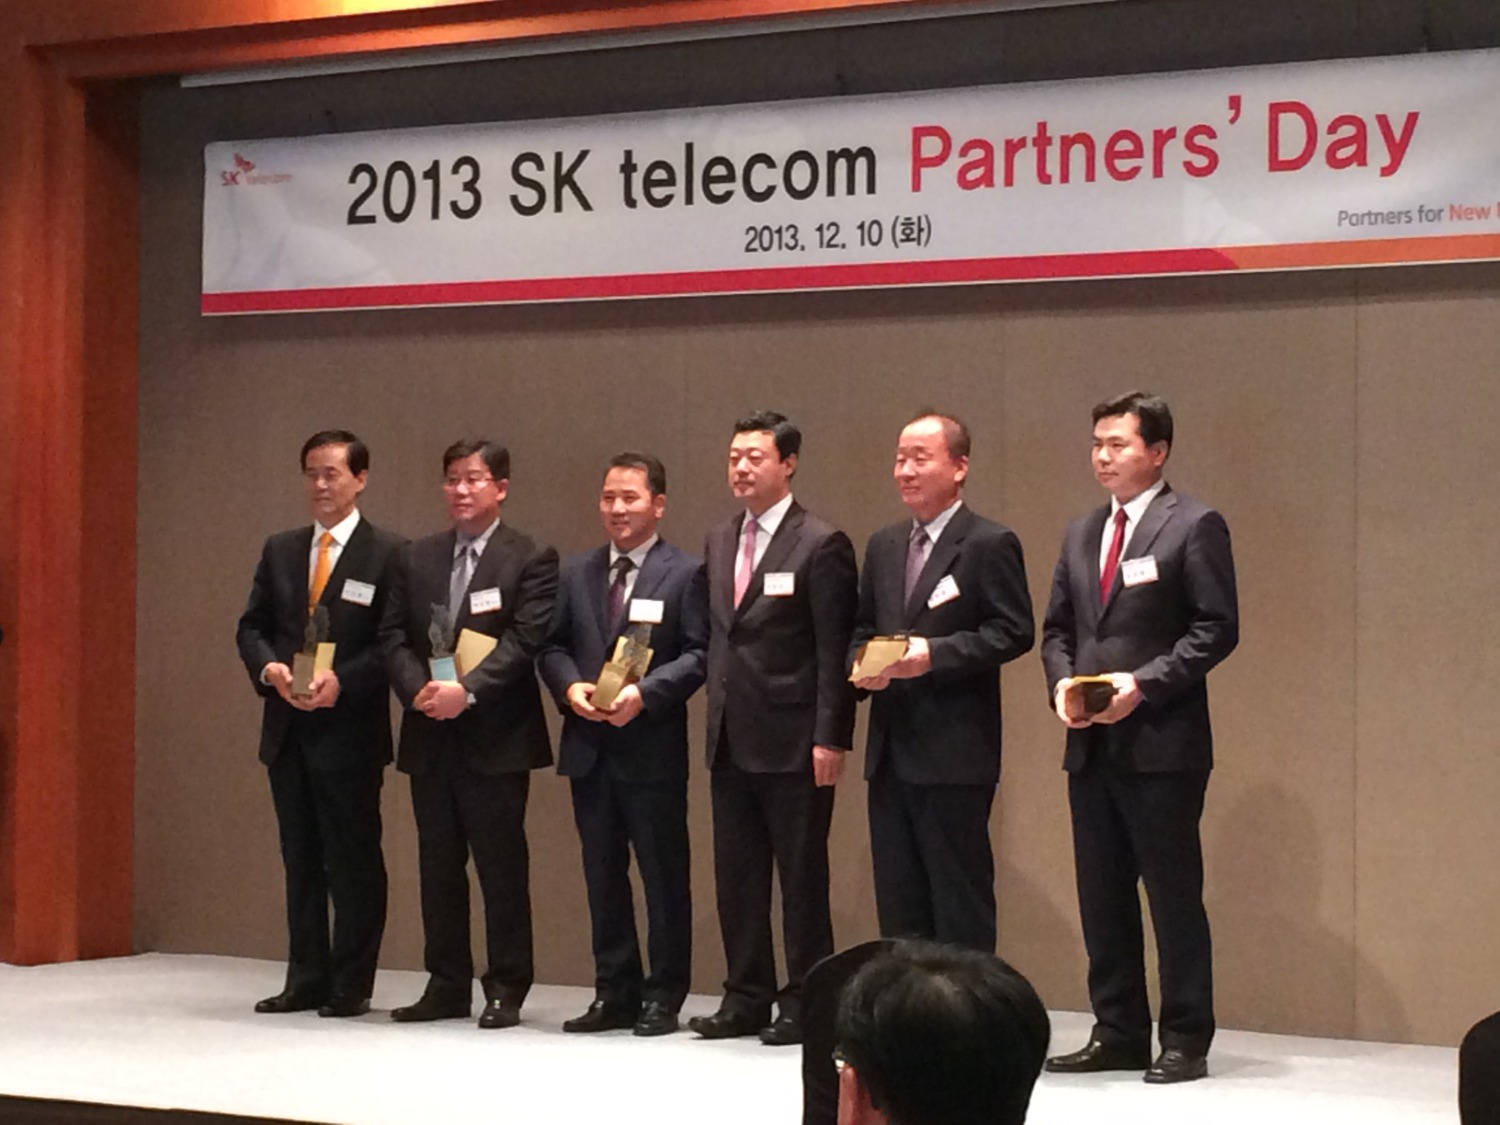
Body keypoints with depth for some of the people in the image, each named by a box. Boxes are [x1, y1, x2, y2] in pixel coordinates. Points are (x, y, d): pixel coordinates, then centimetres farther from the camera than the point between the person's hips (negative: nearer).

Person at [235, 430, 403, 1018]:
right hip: (287, 727, 6)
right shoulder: (279, 550, 13)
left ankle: (351, 985, 6)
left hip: (349, 729, -6)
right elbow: (251, 627, 12)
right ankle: (306, 979, 17)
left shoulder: (387, 554, -4)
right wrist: (270, 668, -8)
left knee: (353, 859, 0)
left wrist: (342, 680, -20)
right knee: (300, 858, 11)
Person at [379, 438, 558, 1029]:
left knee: (501, 866, -1)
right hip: (431, 737, 5)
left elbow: (524, 641, -12)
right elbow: (394, 636, 7)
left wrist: (467, 690, -22)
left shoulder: (531, 560, -3)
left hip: (495, 737, -5)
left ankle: (506, 990, 6)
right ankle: (447, 985, 17)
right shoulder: (416, 558, 13)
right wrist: (419, 689, -11)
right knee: (438, 865, 10)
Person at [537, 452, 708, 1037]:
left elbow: (697, 654, -8)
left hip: (653, 747, -5)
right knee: (603, 874, 10)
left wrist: (643, 693, -20)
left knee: (664, 875, 1)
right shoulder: (576, 573, 13)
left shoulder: (685, 574, -2)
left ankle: (664, 997, 8)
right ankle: (615, 993, 18)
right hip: (589, 746, 5)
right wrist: (570, 687, -9)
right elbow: (552, 647, 11)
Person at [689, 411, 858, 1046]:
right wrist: (715, 710, 9)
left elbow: (835, 652, -11)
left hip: (791, 743, -7)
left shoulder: (820, 545, -8)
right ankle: (746, 999, 19)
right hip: (730, 740, 7)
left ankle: (804, 1004, 8)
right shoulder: (719, 543, 14)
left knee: (802, 877, 1)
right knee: (736, 875, 10)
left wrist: (830, 738, -15)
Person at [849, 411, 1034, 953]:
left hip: (955, 751, -7)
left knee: (960, 898, -2)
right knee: (897, 899, 10)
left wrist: (935, 654, -20)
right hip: (890, 749, 7)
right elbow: (861, 628, 20)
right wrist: (863, 665, -2)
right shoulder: (883, 546, 16)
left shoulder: (990, 544, -5)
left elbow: (1014, 632, -11)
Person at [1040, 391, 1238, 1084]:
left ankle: (1186, 1040, 4)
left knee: (1174, 895, -2)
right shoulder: (1081, 535, 17)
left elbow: (1216, 628, -10)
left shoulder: (1194, 527, -4)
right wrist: (1062, 683, -2)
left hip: (1161, 743, -7)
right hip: (1090, 744, 7)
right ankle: (1118, 1034, 18)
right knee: (1102, 897, 10)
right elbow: (1056, 628, 18)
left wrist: (1144, 683, -17)